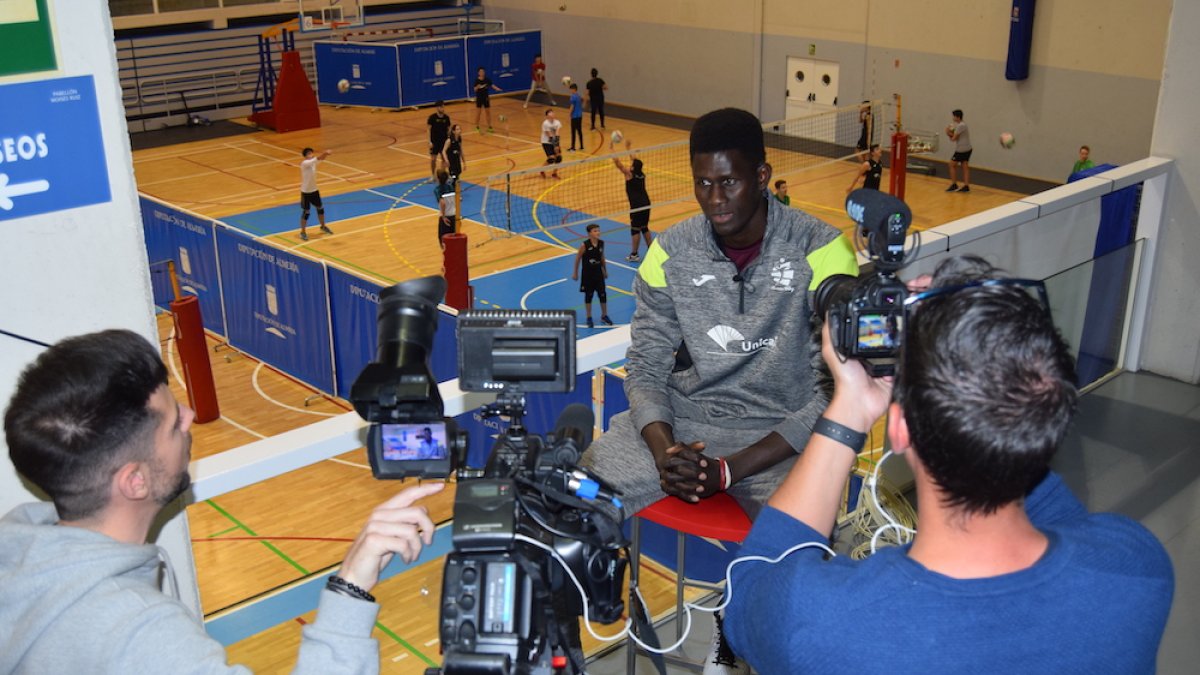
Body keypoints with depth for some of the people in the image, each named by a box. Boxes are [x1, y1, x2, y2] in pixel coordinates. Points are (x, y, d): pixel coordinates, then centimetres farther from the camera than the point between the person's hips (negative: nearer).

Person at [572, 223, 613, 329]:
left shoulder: (601, 243, -5)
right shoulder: (584, 245, -19)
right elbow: (578, 258, -8)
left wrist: (605, 271, 15)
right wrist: (575, 273, -3)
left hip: (598, 273, 4)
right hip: (587, 274, -4)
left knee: (603, 294, 6)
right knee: (588, 295, 7)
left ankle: (604, 316, 23)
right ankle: (589, 318, 20)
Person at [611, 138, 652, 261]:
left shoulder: (629, 174, -11)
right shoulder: (642, 174, 7)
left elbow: (617, 162, -11)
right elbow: (636, 160, 23)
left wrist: (611, 148, -2)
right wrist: (629, 148, 32)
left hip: (636, 205, -7)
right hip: (646, 203, 7)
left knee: (635, 230, -1)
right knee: (645, 228, 17)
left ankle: (634, 255, 4)